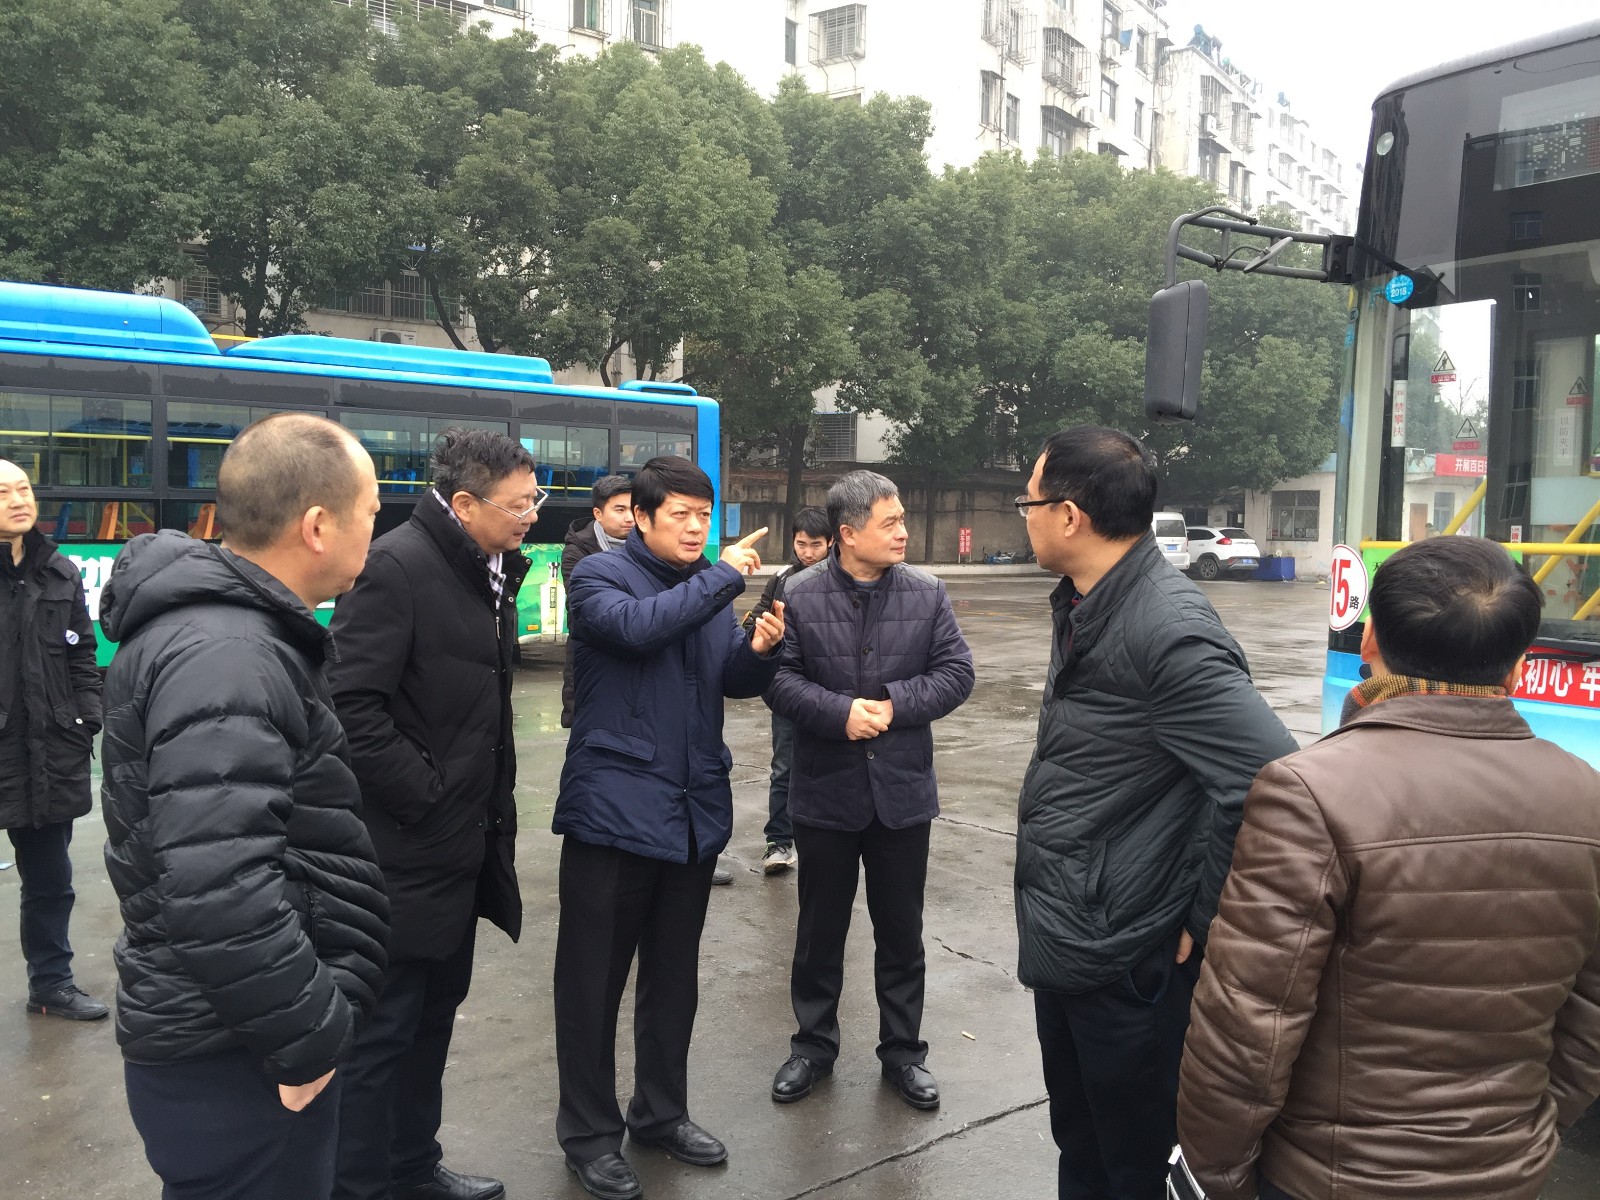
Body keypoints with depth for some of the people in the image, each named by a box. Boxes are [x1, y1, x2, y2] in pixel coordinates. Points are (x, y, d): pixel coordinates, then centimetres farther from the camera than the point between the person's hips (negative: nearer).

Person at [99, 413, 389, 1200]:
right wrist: (312, 1036, -21)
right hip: (232, 1061, -10)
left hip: (238, 1032, 10)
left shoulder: (233, 631, 8)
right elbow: (219, 894, -32)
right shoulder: (223, 657, -25)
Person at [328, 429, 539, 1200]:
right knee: (382, 1026, 3)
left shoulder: (489, 572, 10)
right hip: (403, 848, -9)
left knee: (434, 1011, 19)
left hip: (463, 842, 9)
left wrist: (493, 808, 12)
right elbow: (352, 703, -25)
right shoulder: (397, 566, -18)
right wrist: (424, 795, -19)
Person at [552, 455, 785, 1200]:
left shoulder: (710, 586, 11)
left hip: (694, 811, 6)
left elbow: (735, 683, 11)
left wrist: (760, 650, -10)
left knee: (674, 973, 17)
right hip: (614, 809, -5)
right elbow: (638, 626, -27)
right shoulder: (601, 577, -6)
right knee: (594, 979, 5)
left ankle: (661, 1112, 33)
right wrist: (723, 579, -22)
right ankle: (588, 1132, 22)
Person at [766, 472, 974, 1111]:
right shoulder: (800, 595, -7)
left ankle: (903, 1050, 31)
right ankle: (813, 1044, 33)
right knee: (820, 930, 14)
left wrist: (894, 704, -16)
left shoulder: (926, 593, -2)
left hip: (902, 792, 1)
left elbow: (956, 672, -3)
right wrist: (840, 712, -21)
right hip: (825, 790, -1)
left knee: (902, 932, 14)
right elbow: (778, 678, -9)